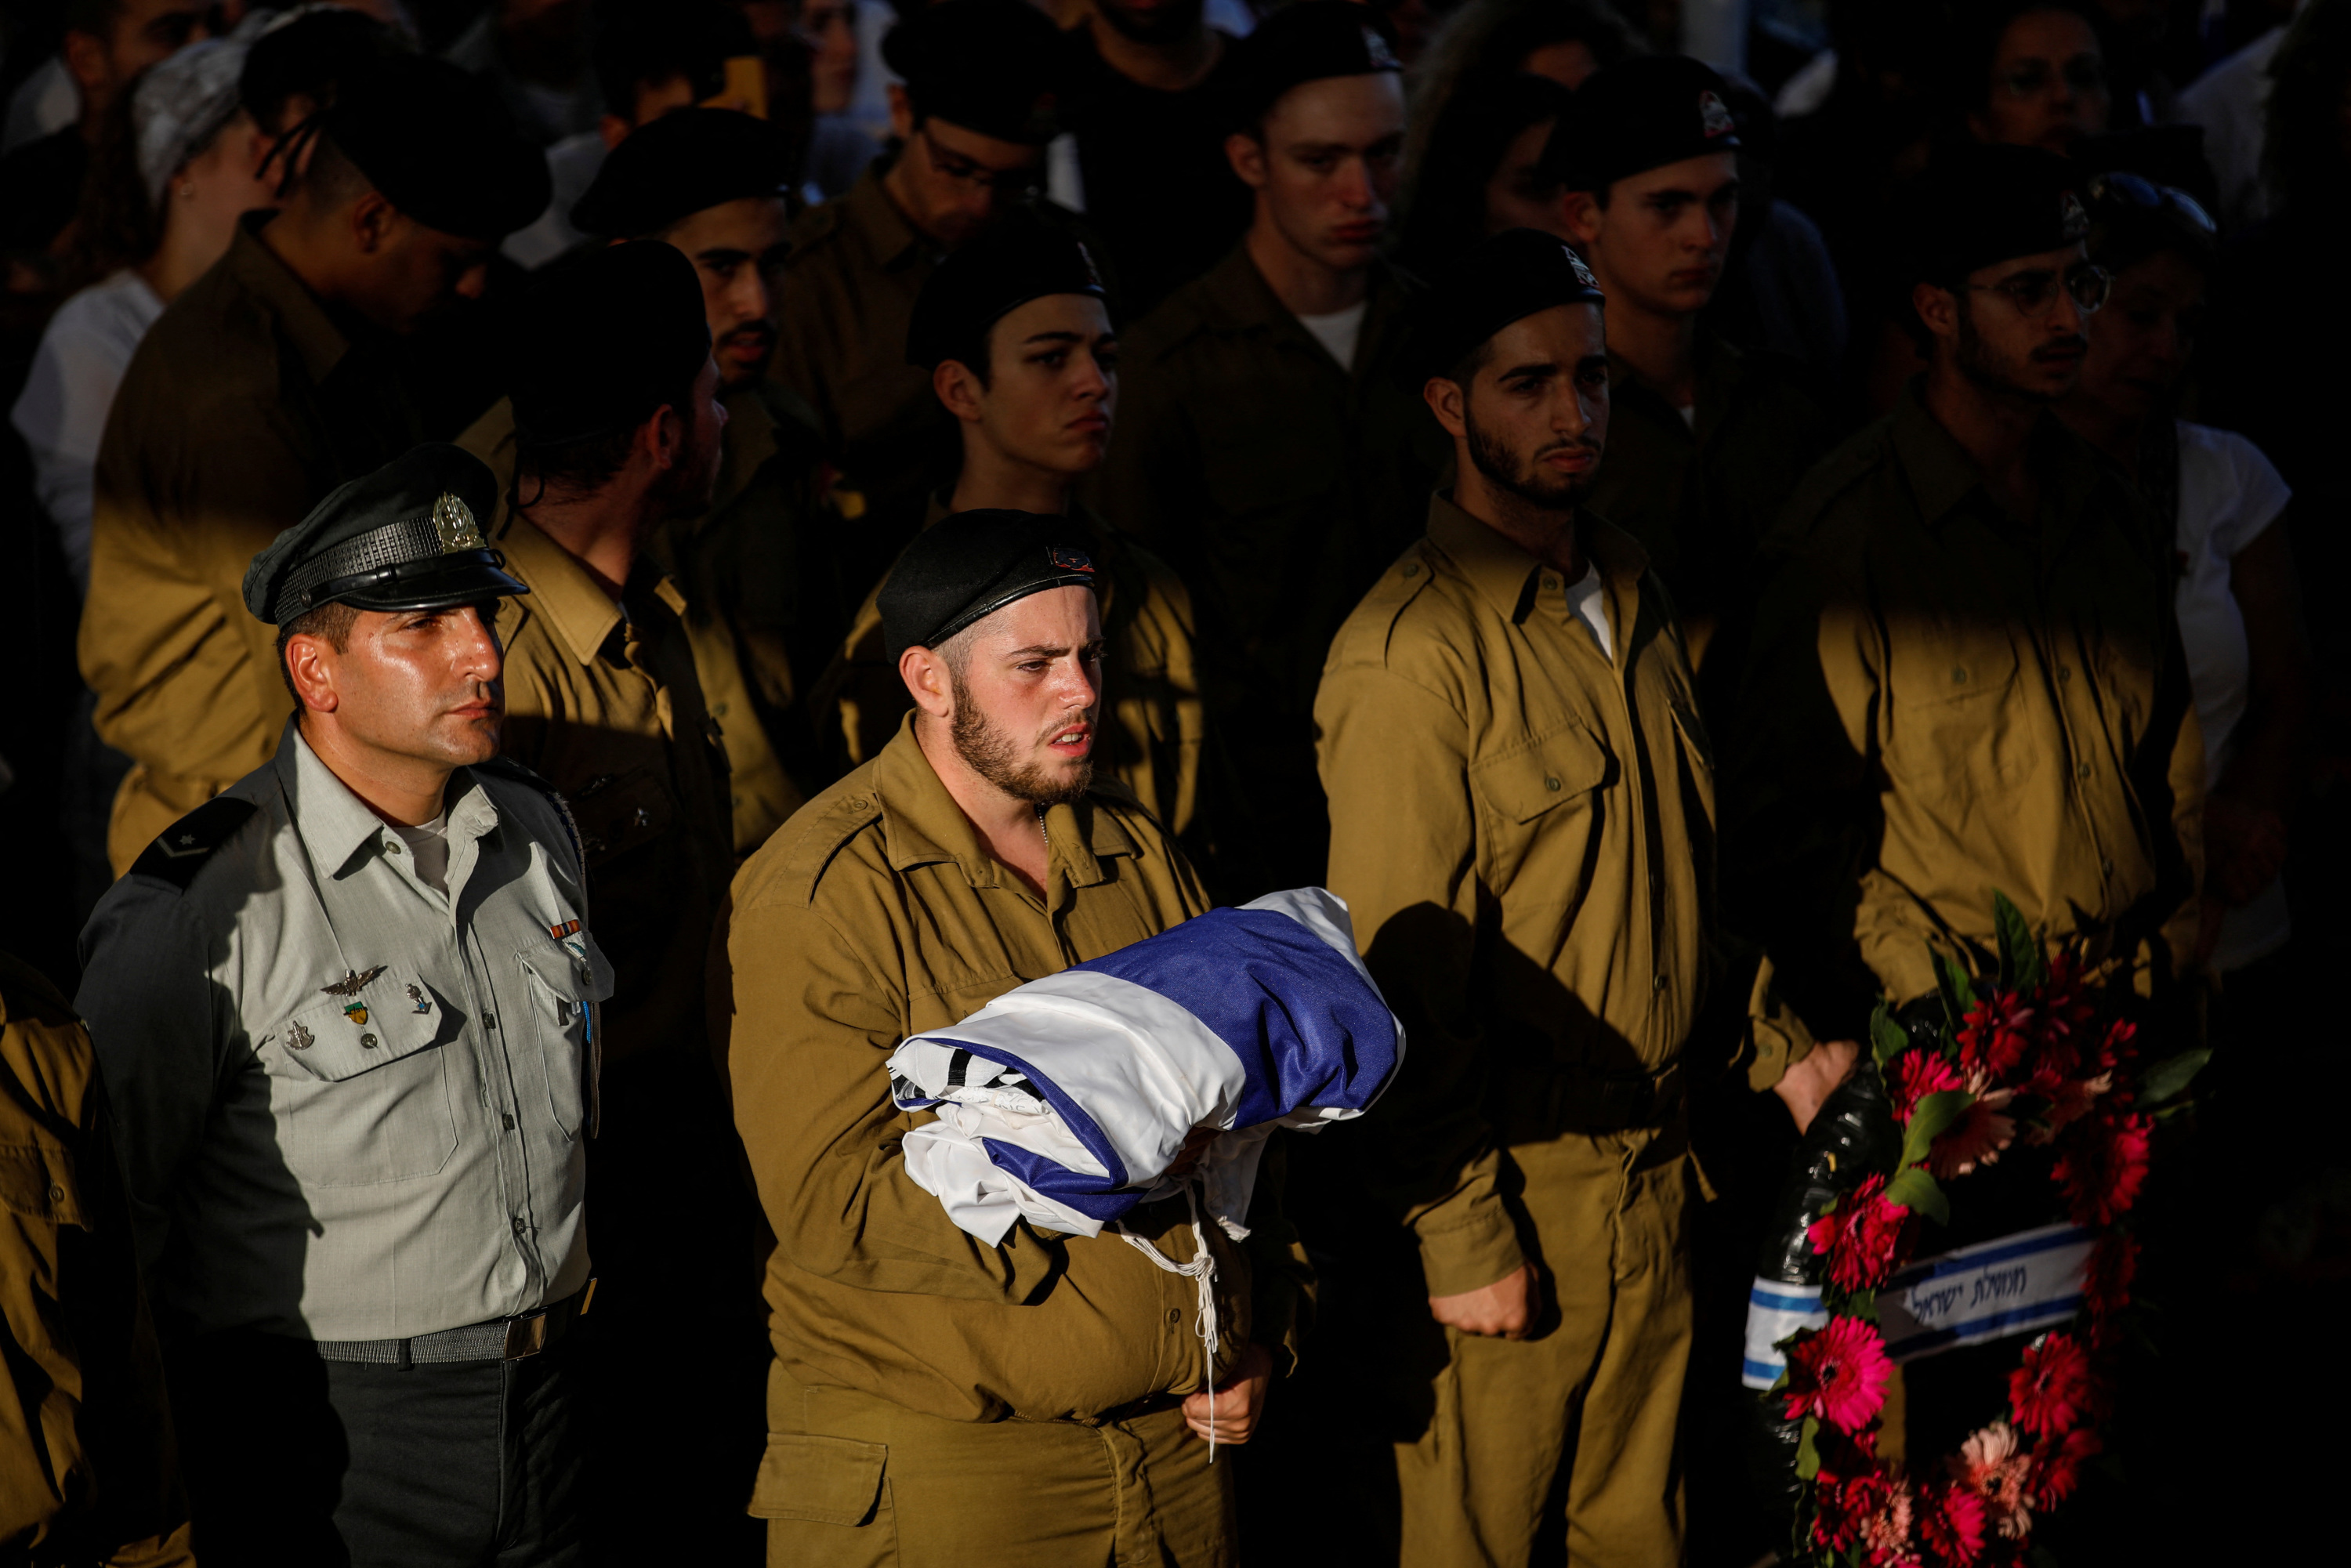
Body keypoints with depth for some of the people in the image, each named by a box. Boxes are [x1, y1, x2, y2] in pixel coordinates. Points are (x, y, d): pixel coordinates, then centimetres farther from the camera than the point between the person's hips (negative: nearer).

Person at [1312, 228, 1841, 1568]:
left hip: (1660, 1169, 7)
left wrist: (1775, 1041, 11)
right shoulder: (1411, 652, -17)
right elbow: (1401, 975, -17)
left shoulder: (1631, 589, 9)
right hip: (1514, 1192, -7)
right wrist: (1458, 1233, -17)